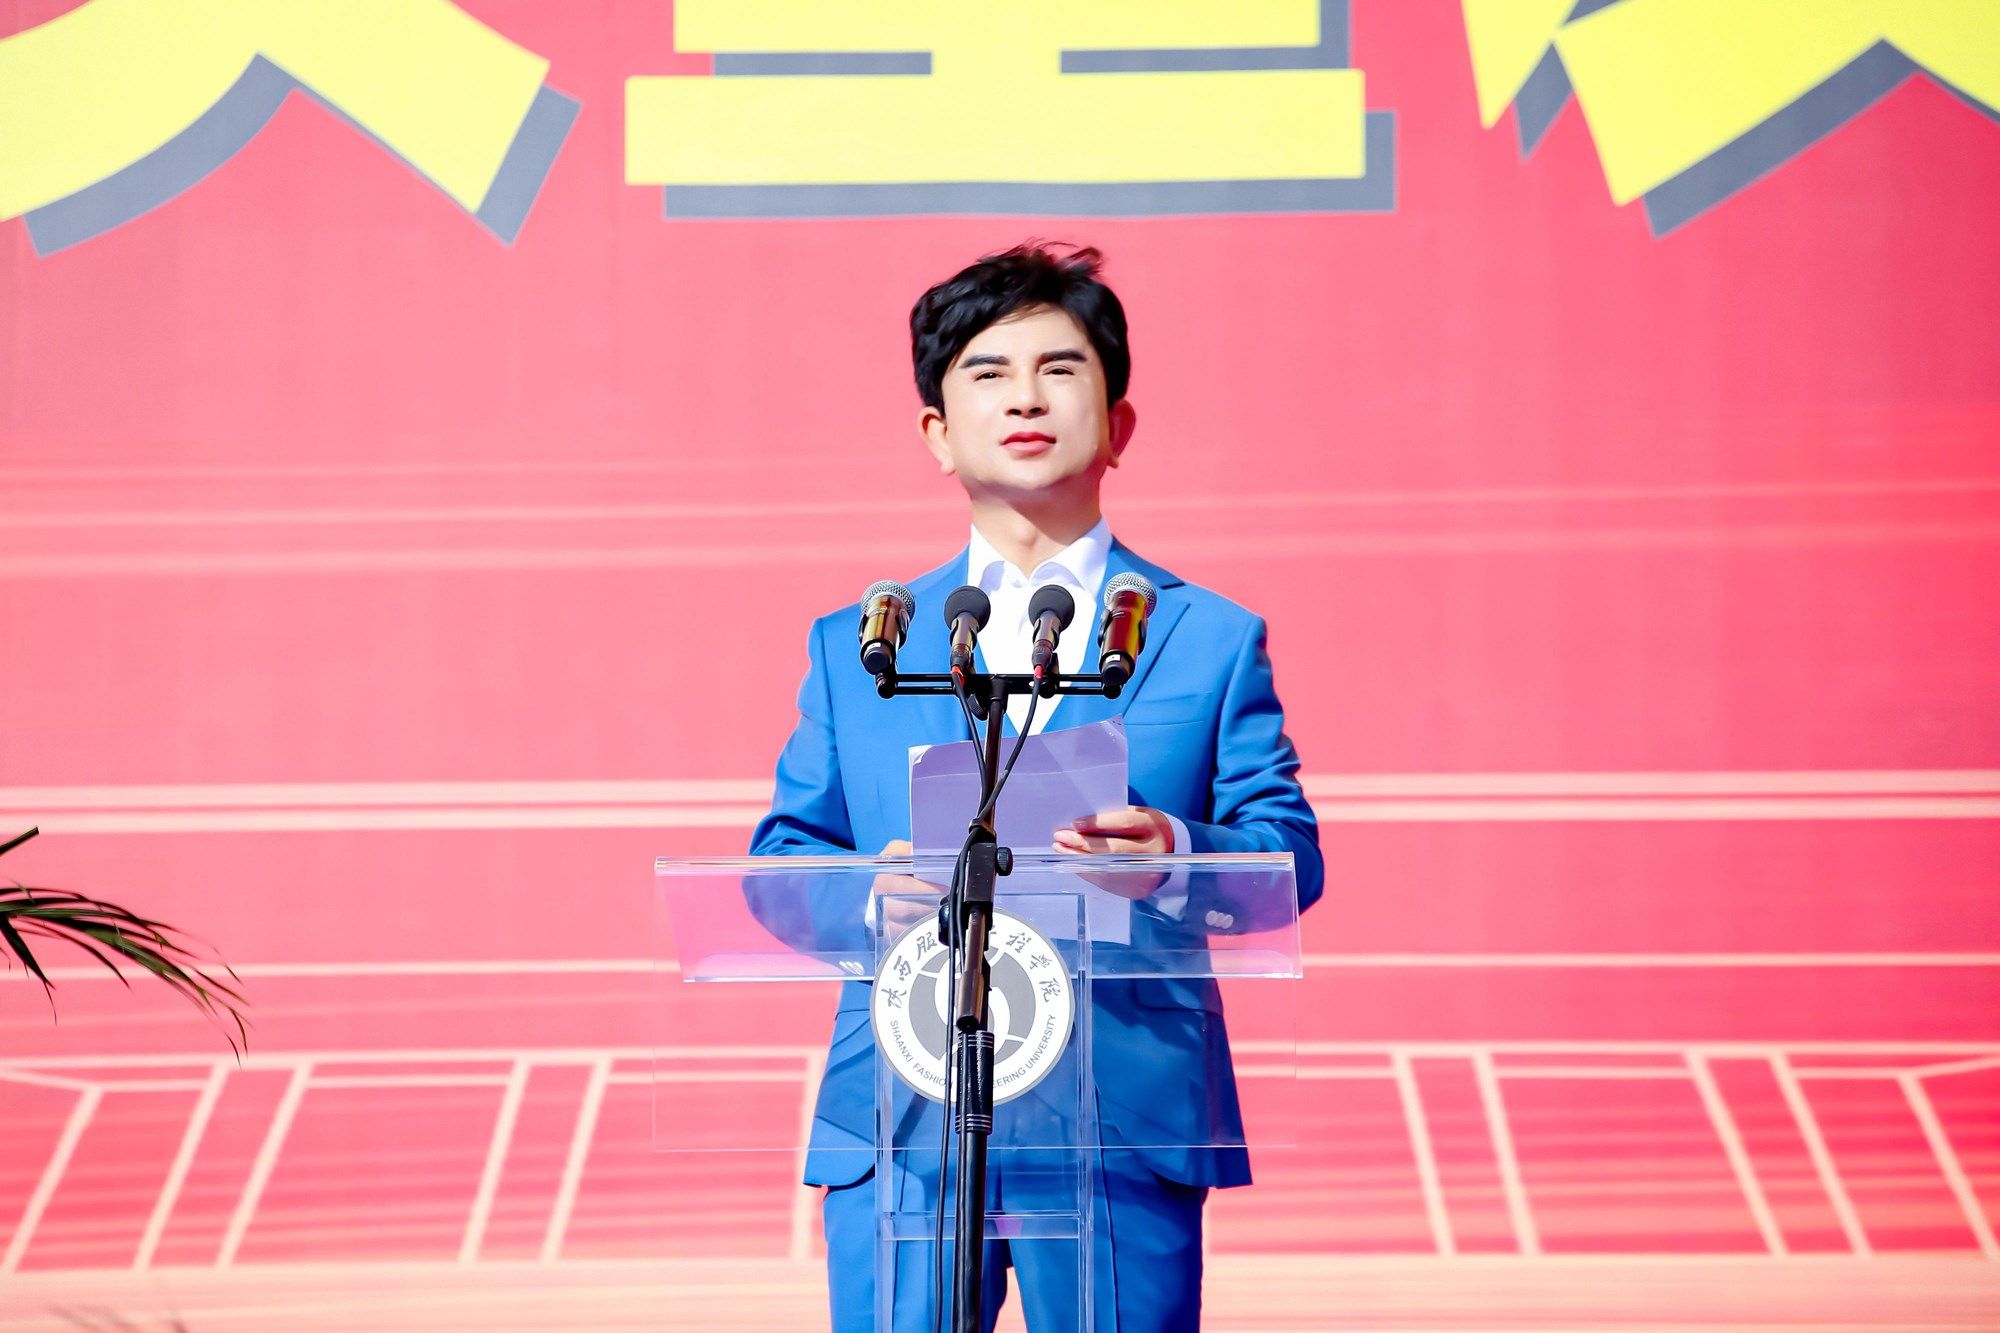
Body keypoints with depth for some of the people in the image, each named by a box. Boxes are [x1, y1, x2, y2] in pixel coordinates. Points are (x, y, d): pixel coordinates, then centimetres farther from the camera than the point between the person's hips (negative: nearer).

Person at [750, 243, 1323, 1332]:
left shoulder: (1211, 639, 10)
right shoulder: (856, 647, 15)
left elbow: (1289, 855, 3)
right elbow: (784, 852, 11)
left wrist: (1175, 853, -19)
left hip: (1126, 1121, -1)